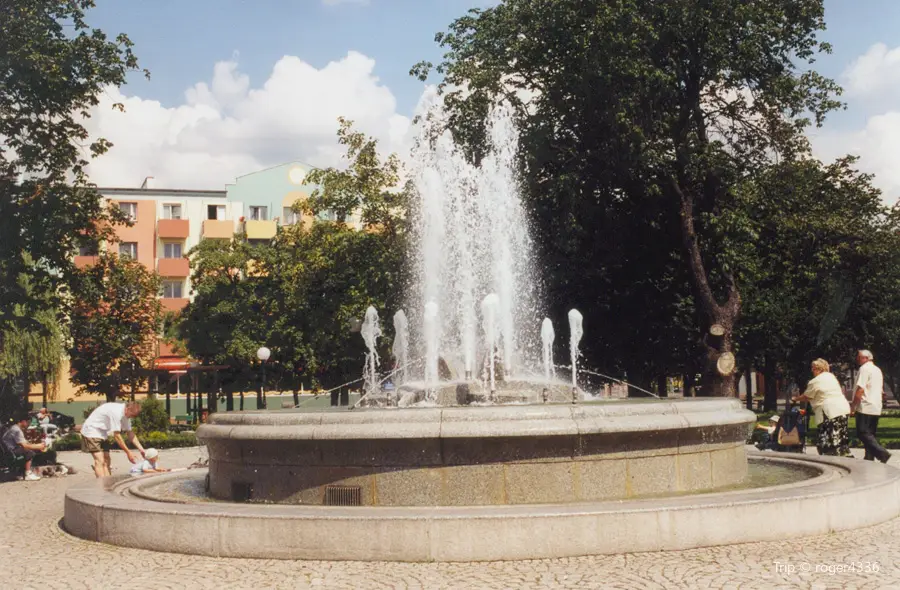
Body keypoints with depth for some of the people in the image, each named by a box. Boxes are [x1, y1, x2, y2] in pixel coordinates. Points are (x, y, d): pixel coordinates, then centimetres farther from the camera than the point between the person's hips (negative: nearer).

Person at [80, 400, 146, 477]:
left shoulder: (126, 415, -1)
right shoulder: (116, 412, -30)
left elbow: (130, 433, 6)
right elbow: (117, 435, -26)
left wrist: (141, 449, -1)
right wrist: (128, 452, -21)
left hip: (102, 433, 10)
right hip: (91, 431, -10)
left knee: (107, 461, 6)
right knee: (100, 461, -19)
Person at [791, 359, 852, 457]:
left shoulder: (815, 381, -7)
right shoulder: (832, 377, 19)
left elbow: (806, 397, 4)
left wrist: (795, 399, 21)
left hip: (831, 413, -9)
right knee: (841, 440, 16)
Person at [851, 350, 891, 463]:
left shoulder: (865, 368, -9)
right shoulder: (878, 370, 18)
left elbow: (860, 389, -17)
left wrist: (853, 406, -11)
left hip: (865, 407, -9)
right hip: (876, 408, 9)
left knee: (863, 433, -8)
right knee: (870, 434, 11)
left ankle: (882, 453, -19)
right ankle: (870, 458, 8)